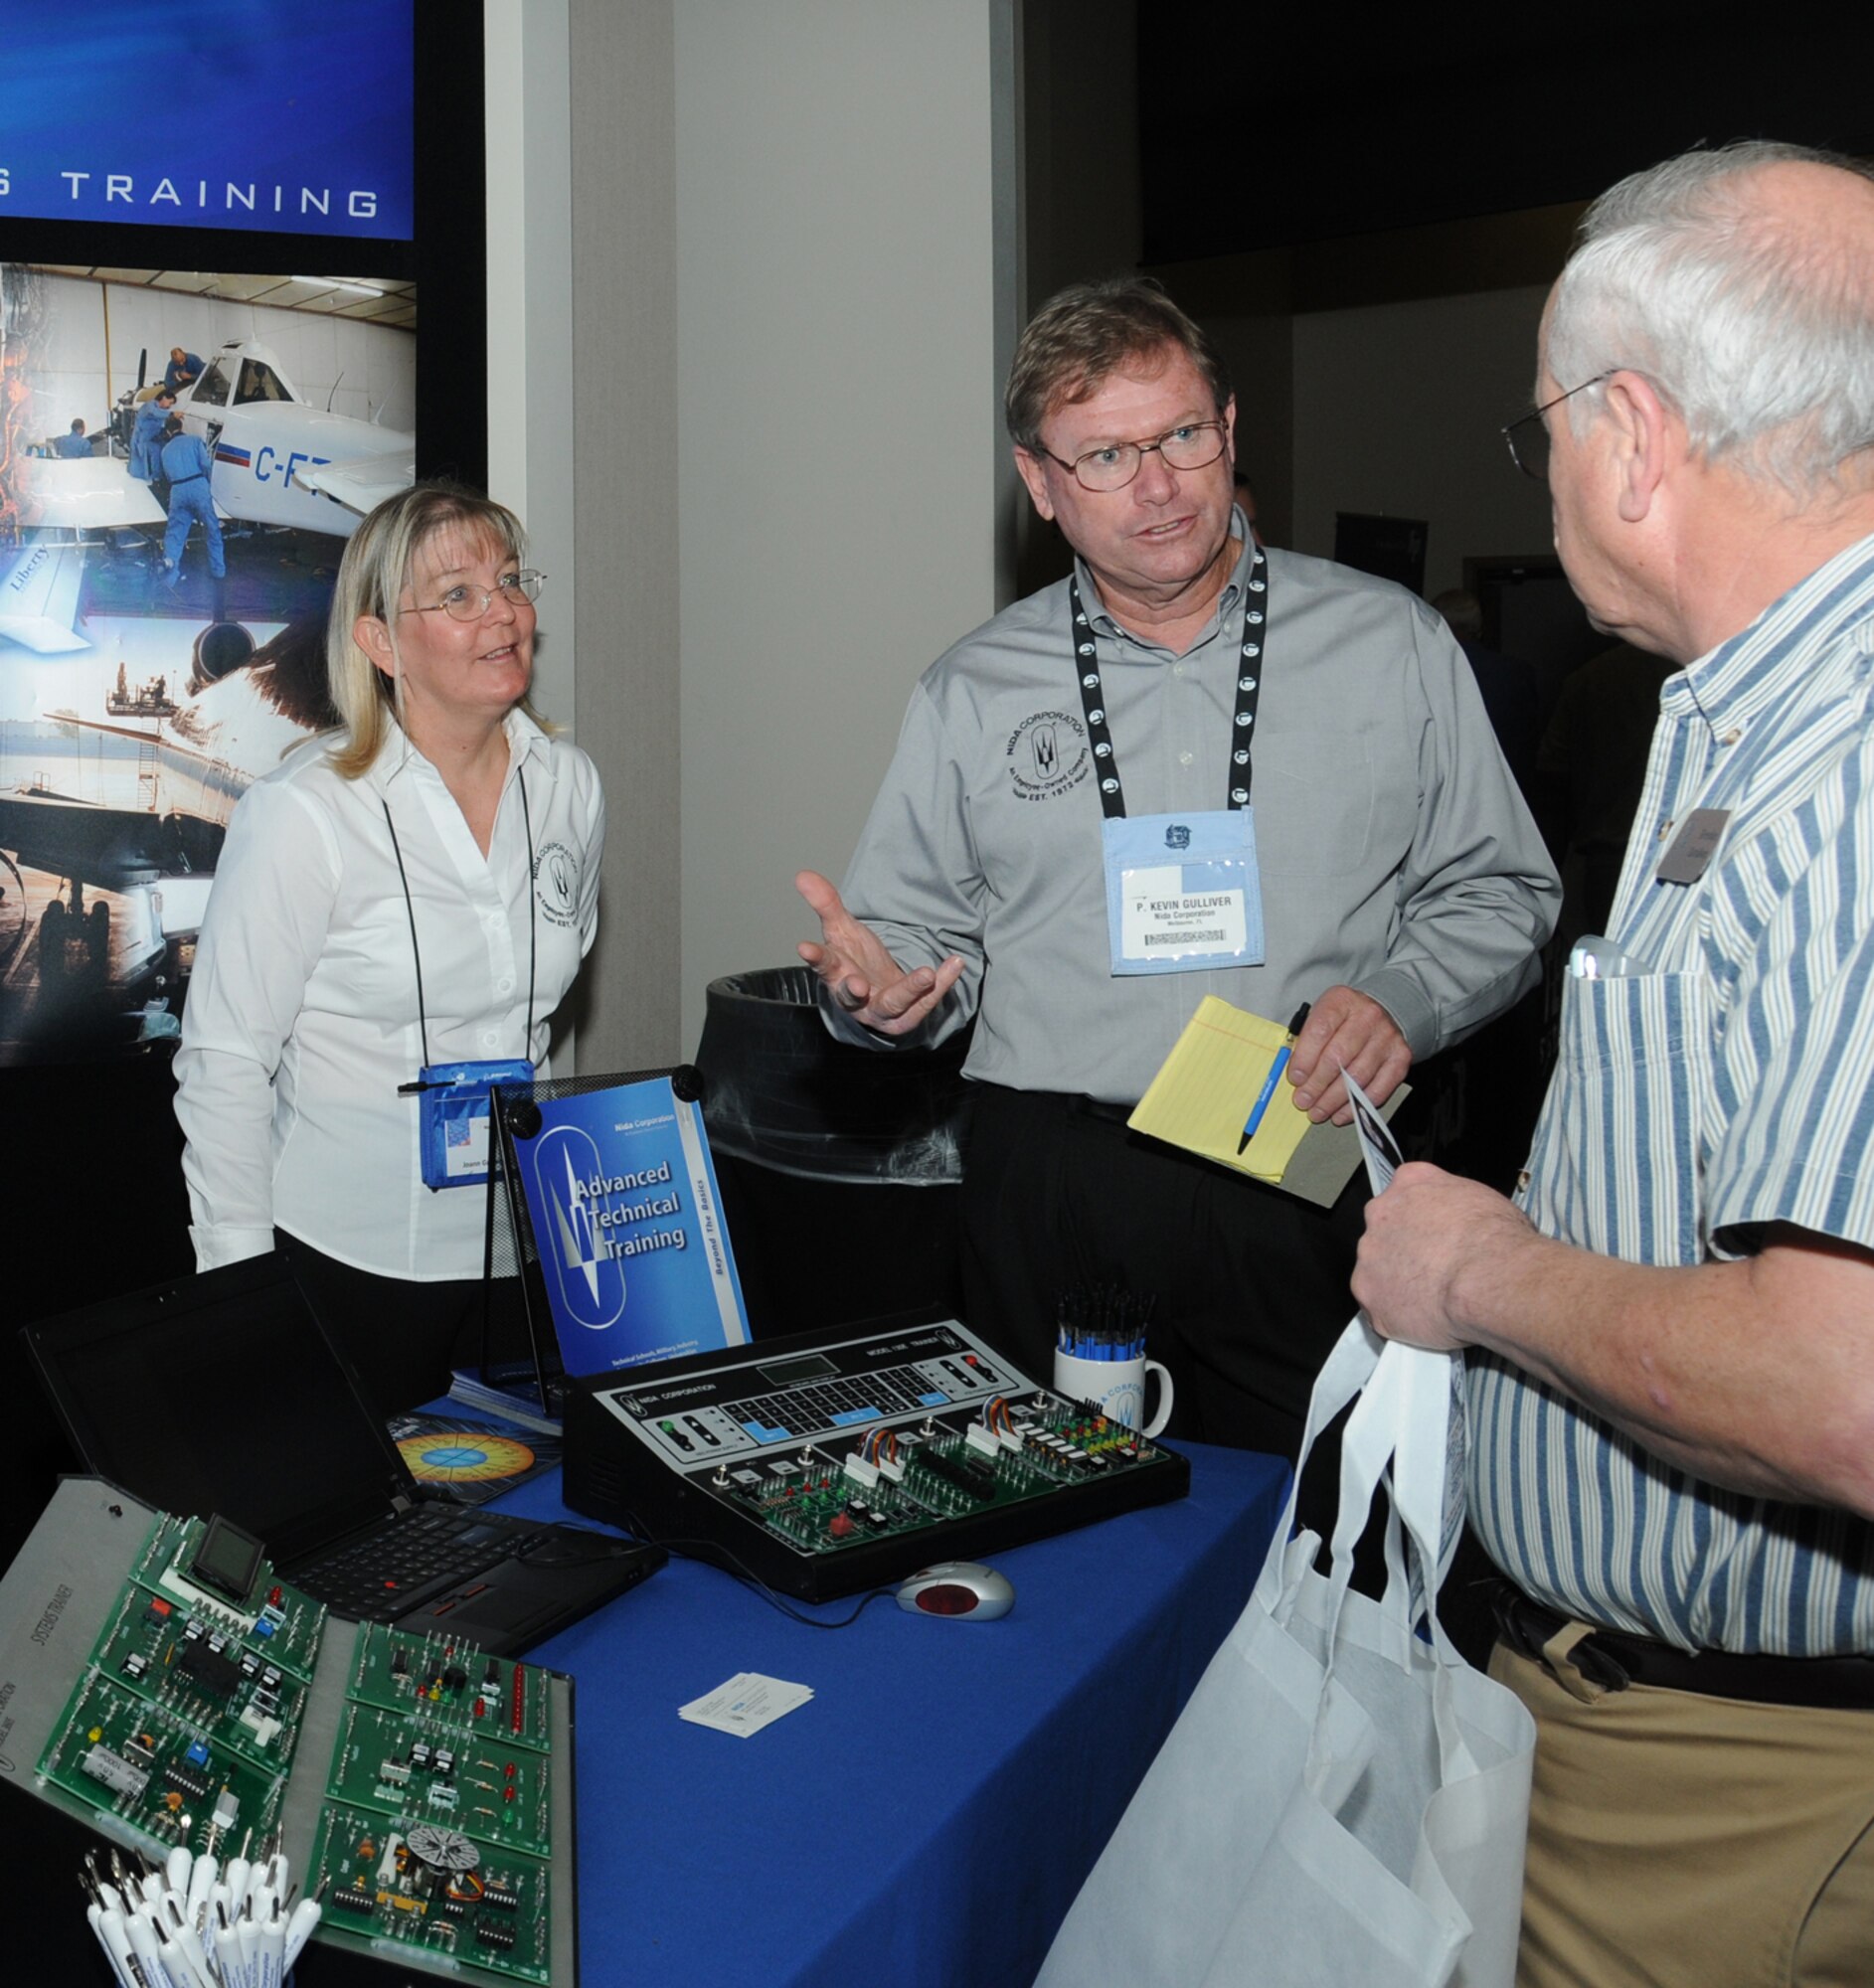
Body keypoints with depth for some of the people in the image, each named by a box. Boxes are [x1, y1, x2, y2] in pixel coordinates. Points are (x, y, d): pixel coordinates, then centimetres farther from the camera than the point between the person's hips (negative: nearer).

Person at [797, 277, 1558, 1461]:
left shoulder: (1392, 643, 6)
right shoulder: (971, 693, 9)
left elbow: (1498, 890, 8)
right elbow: (926, 940, 11)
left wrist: (1402, 999, -10)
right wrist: (885, 994, -10)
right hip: (1053, 1195, 1)